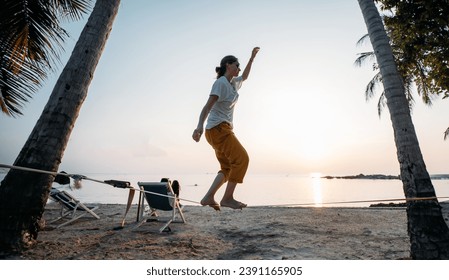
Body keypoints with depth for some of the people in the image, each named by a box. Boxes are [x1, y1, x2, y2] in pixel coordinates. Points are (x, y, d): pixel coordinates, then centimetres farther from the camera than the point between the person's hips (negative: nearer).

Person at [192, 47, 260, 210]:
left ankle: (208, 197, 7)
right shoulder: (221, 83, -9)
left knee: (228, 167, 7)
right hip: (218, 128, -10)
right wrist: (200, 125, -35)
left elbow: (244, 77, 41)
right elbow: (208, 105, -22)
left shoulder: (233, 83, 19)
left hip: (223, 129, 10)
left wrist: (252, 58, 41)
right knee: (241, 159, -15)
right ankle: (227, 198, -9)